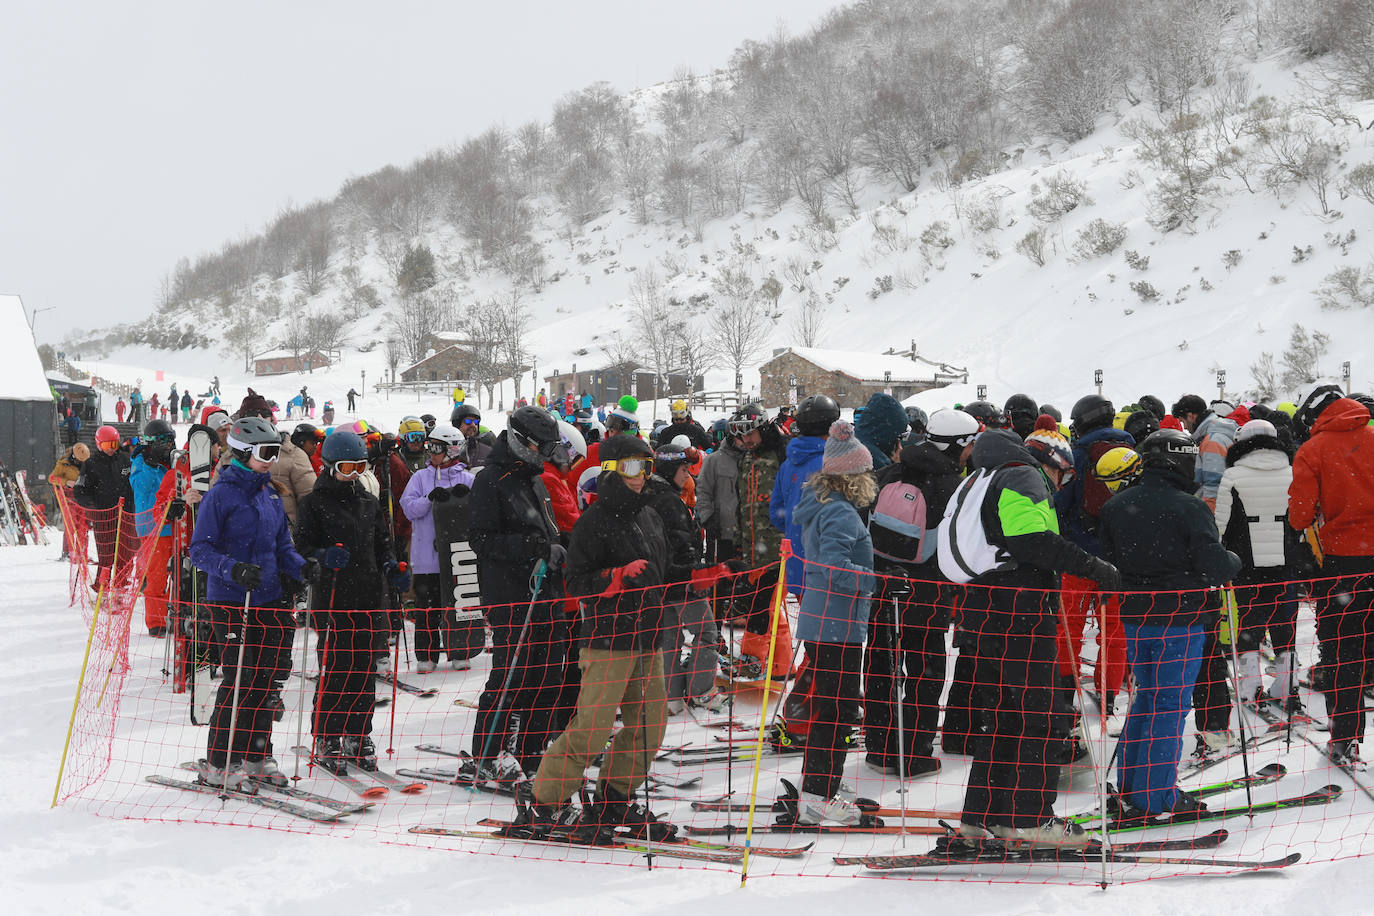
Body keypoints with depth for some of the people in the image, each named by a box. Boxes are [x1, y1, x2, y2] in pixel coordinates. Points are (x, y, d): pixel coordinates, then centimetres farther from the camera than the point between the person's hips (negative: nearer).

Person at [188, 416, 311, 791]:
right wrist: (234, 570, -28)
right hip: (229, 601, -7)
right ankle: (219, 763, 4)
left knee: (269, 675, 9)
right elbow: (201, 550, -12)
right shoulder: (221, 494, -10)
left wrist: (301, 567, -2)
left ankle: (255, 754, 24)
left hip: (268, 599, 7)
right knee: (240, 677, -9)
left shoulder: (271, 495, 12)